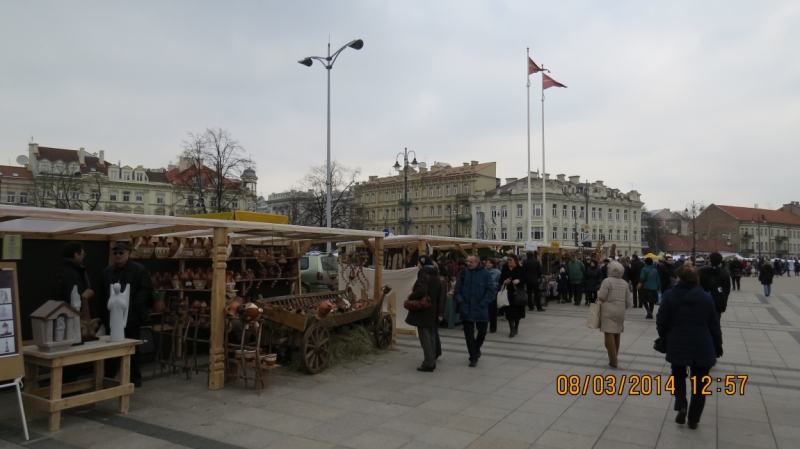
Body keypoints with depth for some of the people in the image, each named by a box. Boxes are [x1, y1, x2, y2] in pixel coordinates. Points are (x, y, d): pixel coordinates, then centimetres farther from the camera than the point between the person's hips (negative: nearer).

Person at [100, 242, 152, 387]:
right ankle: (109, 378, 16)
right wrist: (104, 313, 4)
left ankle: (134, 378, 16)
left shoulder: (139, 270, -3)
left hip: (131, 316, -4)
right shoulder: (107, 272, 12)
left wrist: (133, 304, -17)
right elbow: (102, 295, 14)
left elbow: (146, 291, -8)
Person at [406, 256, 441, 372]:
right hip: (432, 311, 9)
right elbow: (439, 295, 15)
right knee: (431, 336, 14)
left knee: (425, 337, -4)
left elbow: (421, 291, -30)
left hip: (423, 311, -9)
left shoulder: (424, 275, -15)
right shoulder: (435, 276, 12)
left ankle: (428, 364, -2)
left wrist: (410, 297, -13)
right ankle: (432, 361, 20)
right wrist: (438, 312, 16)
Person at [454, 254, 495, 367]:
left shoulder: (485, 273, -8)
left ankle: (476, 348, 43)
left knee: (482, 332, 15)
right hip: (466, 310, 1)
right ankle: (473, 357, 15)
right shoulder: (462, 273, -1)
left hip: (480, 310, -1)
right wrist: (461, 302, -9)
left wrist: (482, 304, -13)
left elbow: (491, 291, -7)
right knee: (469, 334, 4)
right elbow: (457, 290, 2)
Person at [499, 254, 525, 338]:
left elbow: (525, 280, -1)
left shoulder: (520, 269, -3)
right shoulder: (505, 269, 1)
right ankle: (512, 329, -1)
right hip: (508, 293, 0)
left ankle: (516, 328, 28)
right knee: (510, 311, -4)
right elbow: (501, 280, 5)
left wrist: (519, 281, -19)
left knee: (517, 311, 10)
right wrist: (504, 282, -16)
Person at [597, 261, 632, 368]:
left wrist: (598, 292, 7)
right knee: (616, 335, 17)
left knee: (609, 335, -6)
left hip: (608, 312, -6)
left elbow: (601, 297, -13)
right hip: (620, 312, 6)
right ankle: (615, 357, 28)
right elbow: (628, 301, 11)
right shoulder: (624, 283, 8)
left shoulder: (607, 281, -10)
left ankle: (613, 360, -9)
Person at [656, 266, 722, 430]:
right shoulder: (706, 297, 1)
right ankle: (694, 419, 18)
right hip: (702, 347, 1)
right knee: (699, 382, 14)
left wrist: (663, 338, 14)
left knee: (678, 376, 22)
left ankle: (681, 406, 2)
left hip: (678, 345, -1)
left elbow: (661, 321, -3)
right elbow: (714, 325, 4)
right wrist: (718, 347, 15)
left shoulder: (670, 295, -4)